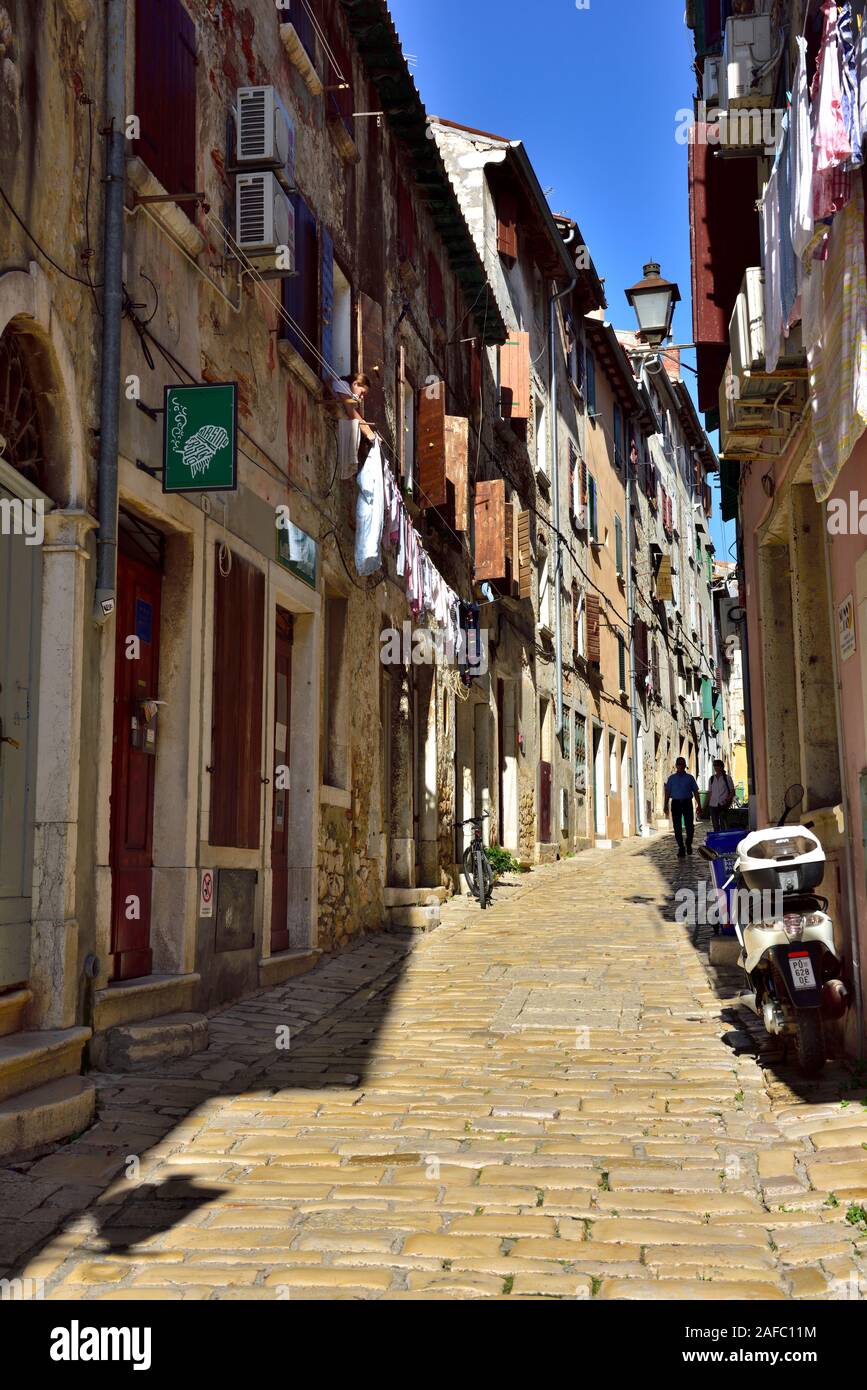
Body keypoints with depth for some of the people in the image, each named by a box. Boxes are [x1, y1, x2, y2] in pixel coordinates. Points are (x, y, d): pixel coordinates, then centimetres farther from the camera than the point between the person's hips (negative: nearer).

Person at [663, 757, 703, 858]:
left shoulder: (690, 778, 8)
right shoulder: (671, 778, 11)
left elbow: (696, 792, 6)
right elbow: (667, 792, 9)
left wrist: (699, 805, 0)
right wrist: (666, 805, 0)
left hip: (687, 803, -1)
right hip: (676, 803, 1)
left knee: (689, 826, -4)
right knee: (677, 827, 0)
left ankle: (688, 844, 22)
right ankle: (681, 849, 8)